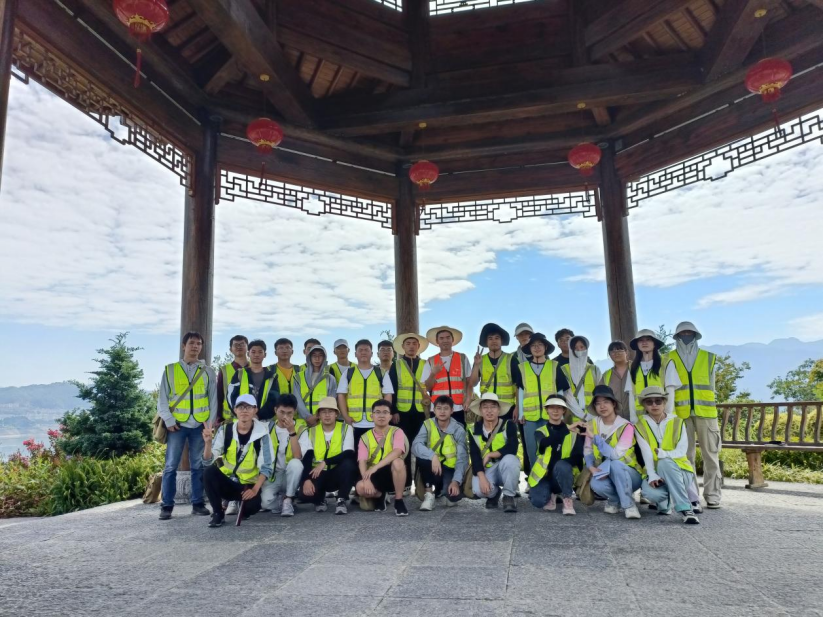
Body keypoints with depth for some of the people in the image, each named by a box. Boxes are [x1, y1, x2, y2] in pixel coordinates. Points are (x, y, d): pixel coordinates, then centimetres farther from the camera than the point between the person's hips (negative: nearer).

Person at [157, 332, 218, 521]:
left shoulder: (208, 371, 8)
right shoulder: (170, 369, 6)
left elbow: (213, 399, 7)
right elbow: (162, 398, 4)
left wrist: (211, 422, -2)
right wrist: (168, 421, -6)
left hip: (200, 425, 1)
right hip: (177, 424, -1)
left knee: (199, 466, 5)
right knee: (171, 466, 0)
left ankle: (198, 504, 12)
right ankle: (166, 506, 7)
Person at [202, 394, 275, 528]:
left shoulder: (262, 433, -9)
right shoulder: (225, 430, -4)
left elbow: (267, 466, -11)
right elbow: (208, 457, -8)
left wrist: (255, 489, -20)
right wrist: (208, 442, -27)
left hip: (248, 484, -1)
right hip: (226, 481, 2)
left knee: (253, 506, -30)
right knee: (210, 471, -28)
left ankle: (243, 507, 10)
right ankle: (217, 513, -8)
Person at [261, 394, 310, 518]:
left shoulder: (300, 428, -9)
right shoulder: (268, 427, -2)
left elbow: (298, 457, -23)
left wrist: (292, 432, -27)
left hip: (291, 475, -1)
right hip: (273, 474, 1)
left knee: (295, 463, -34)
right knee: (265, 501, -29)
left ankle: (288, 500, -12)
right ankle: (281, 499, 7)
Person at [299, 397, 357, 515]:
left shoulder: (346, 429, -3)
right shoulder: (311, 431, 1)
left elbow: (349, 454, -18)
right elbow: (307, 458, -9)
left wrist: (325, 462, -26)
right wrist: (307, 479, -26)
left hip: (338, 474, -1)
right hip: (317, 474, 1)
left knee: (348, 463, -35)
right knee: (305, 492, -30)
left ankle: (341, 500, -12)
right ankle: (320, 499, 9)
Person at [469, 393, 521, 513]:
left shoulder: (508, 425, -10)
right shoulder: (474, 430, -2)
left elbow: (512, 449, -26)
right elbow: (474, 456, -10)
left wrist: (489, 455, -20)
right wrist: (482, 478, -25)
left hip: (507, 467, -1)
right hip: (487, 469, 2)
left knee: (509, 459, -37)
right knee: (479, 490, -30)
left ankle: (509, 496, -11)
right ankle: (494, 494, 10)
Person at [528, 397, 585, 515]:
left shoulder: (574, 432, 3)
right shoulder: (541, 431, 2)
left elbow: (578, 455, -8)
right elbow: (544, 443, -23)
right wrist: (567, 428, -32)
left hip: (562, 475, -1)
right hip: (544, 475, 1)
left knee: (561, 466, -35)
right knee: (538, 501, -27)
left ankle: (567, 499, -13)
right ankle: (552, 494, 9)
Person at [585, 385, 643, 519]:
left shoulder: (626, 426, -16)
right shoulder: (593, 425, -1)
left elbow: (616, 455, -26)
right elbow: (587, 450, 1)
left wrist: (595, 437, -26)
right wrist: (591, 467, -18)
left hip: (630, 475, -3)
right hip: (605, 474, 3)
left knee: (615, 464, -38)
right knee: (596, 484, -32)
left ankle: (629, 505, -20)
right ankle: (615, 500, 3)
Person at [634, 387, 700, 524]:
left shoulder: (677, 423, 0)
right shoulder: (640, 426, -2)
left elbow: (681, 451, -13)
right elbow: (647, 454, -13)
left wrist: (663, 454, -32)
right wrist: (652, 476, -28)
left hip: (679, 471, -1)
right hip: (656, 473, 1)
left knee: (665, 461, -36)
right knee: (648, 491, -34)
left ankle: (685, 509, -30)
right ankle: (664, 502, 5)